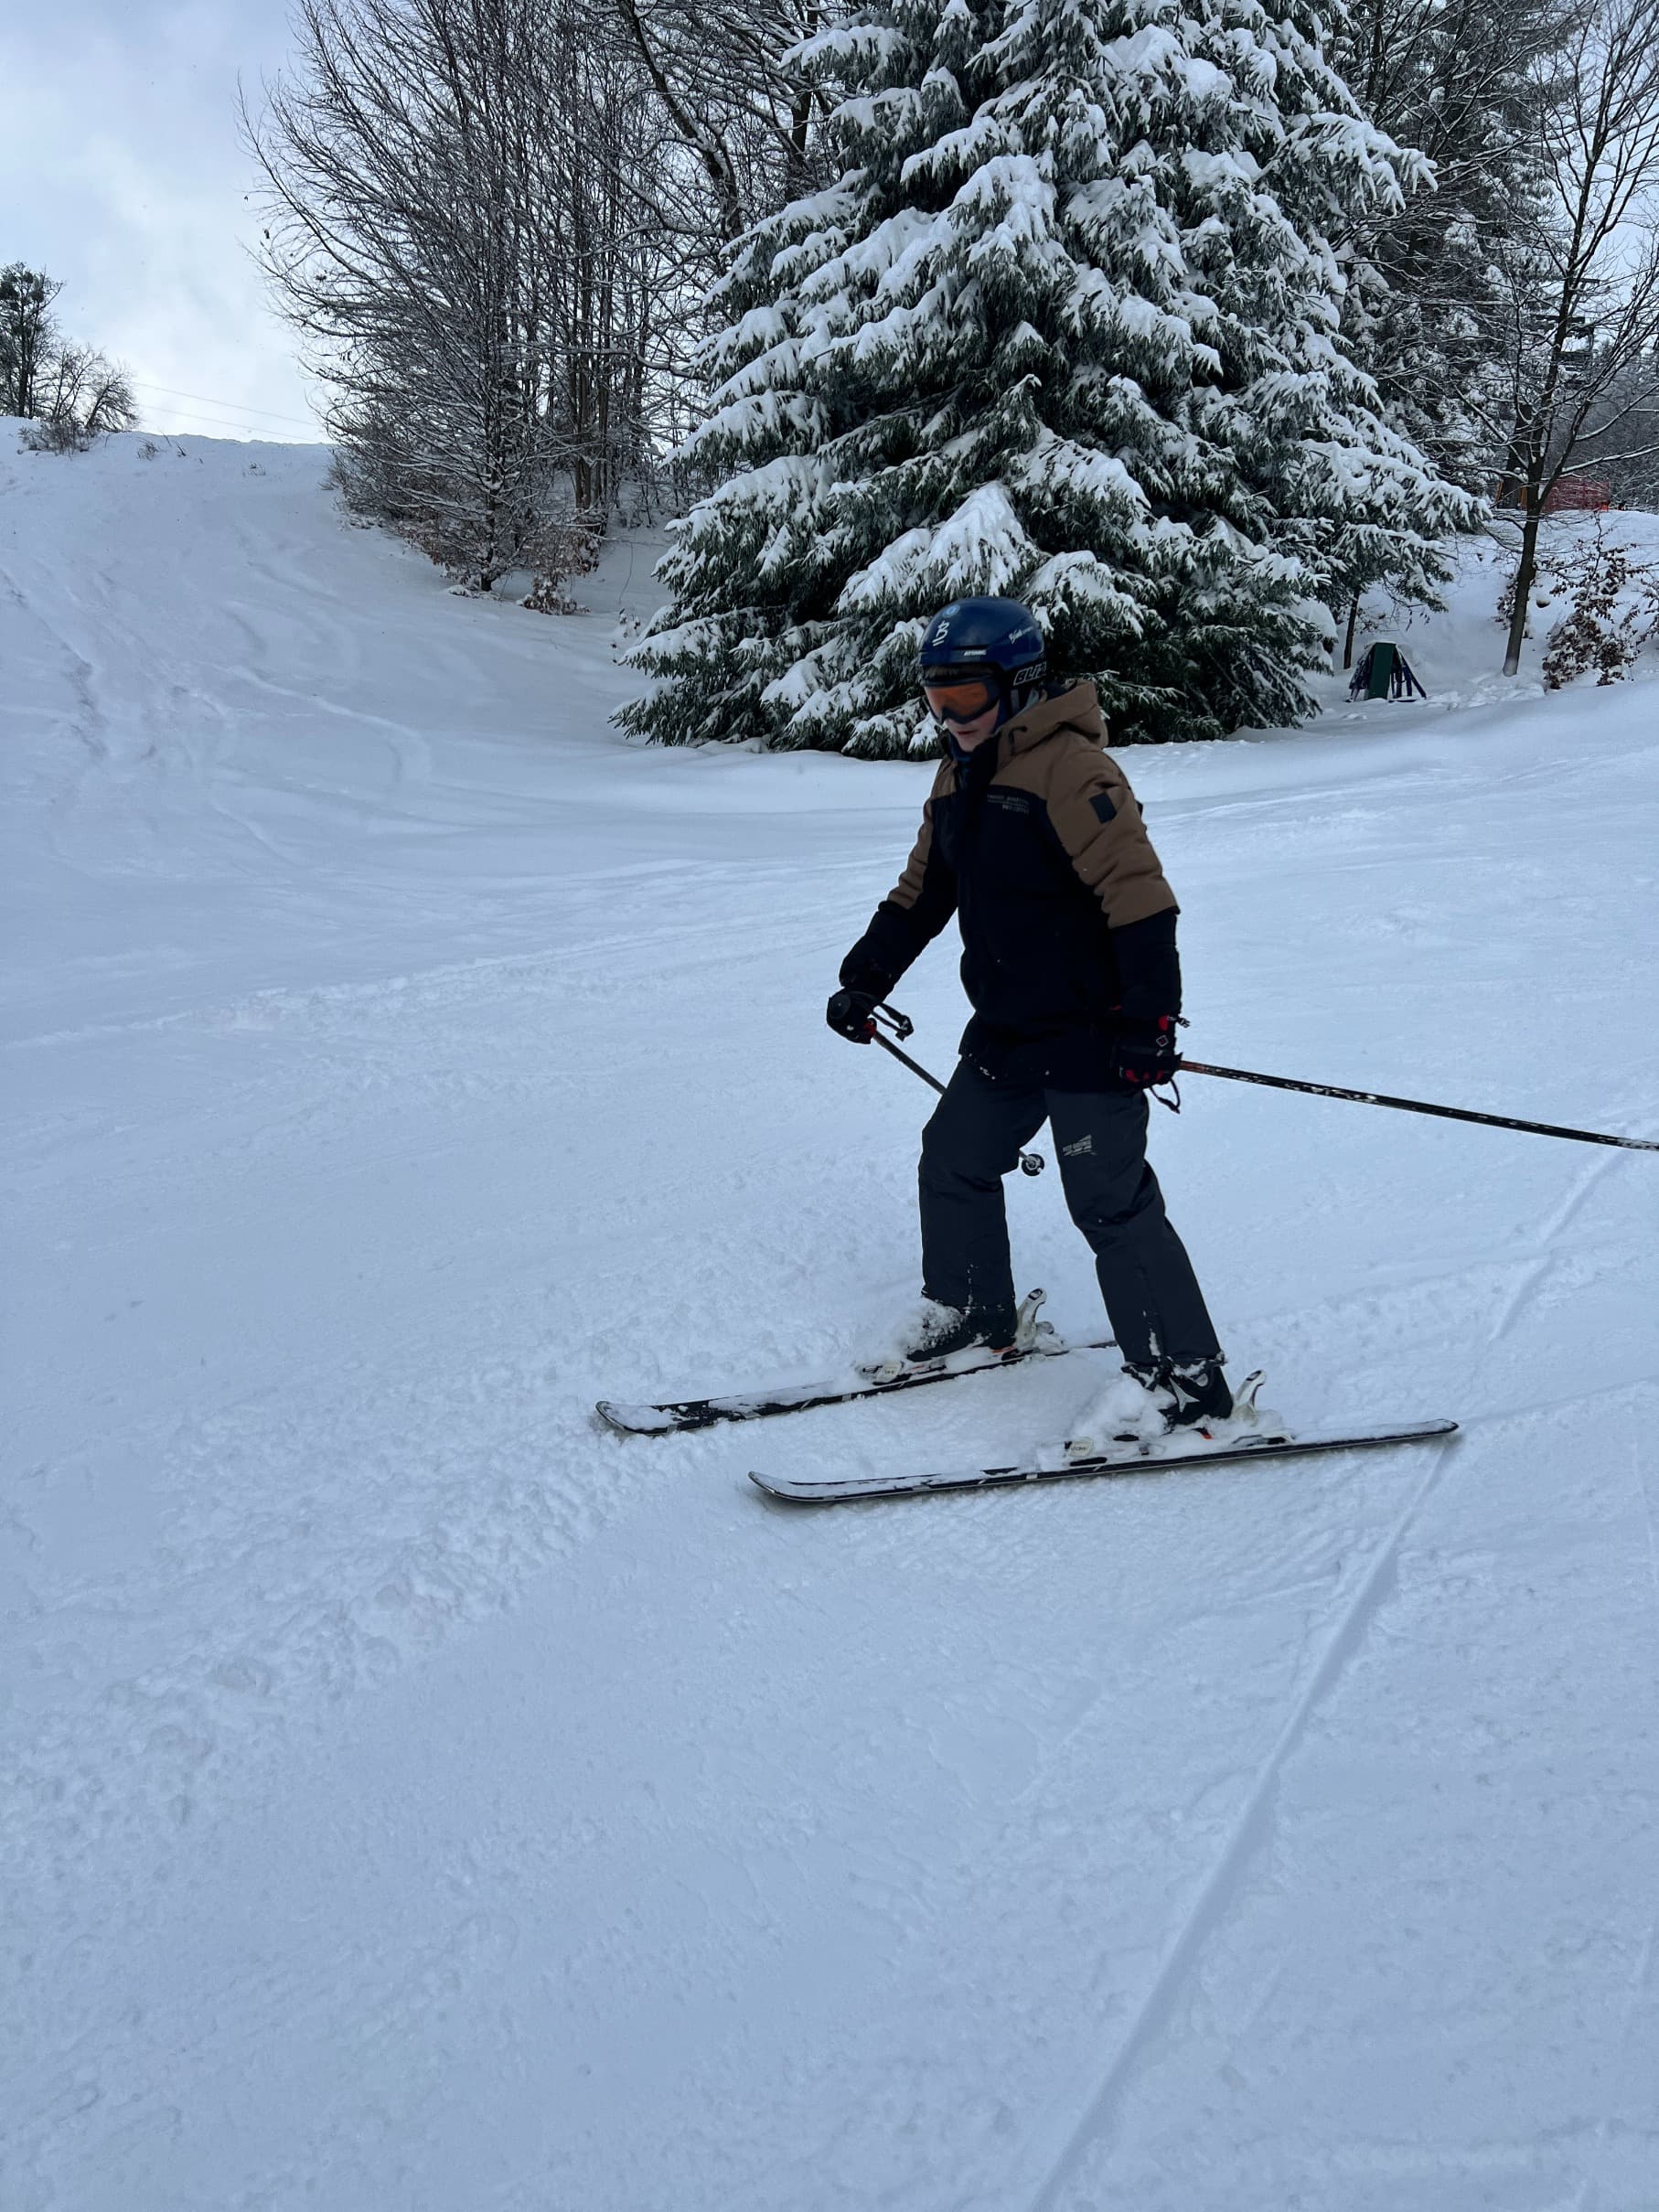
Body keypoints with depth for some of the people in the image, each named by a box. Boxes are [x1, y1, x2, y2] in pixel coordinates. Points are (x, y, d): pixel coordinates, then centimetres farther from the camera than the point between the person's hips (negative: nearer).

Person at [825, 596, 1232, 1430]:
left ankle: (1186, 1379, 3)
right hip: (1006, 1031, 9)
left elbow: (1140, 899, -23)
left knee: (1109, 1203, -8)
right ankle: (968, 1312, 38)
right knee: (954, 1162, 17)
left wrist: (1150, 1020, -26)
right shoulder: (958, 778, 11)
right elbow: (922, 891, 21)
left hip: (1090, 1034, -9)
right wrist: (864, 980, 16)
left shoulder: (1069, 769, -18)